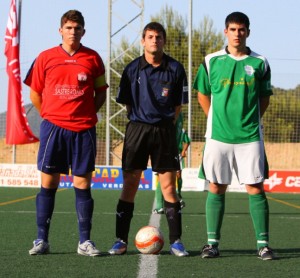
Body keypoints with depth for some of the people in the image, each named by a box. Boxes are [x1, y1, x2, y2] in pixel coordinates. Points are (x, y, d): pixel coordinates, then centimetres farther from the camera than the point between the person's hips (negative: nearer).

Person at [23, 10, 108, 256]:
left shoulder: (93, 58, 5)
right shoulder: (46, 58, 5)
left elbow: (101, 92, 13)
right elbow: (35, 92, 11)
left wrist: (88, 114, 4)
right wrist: (49, 115, 5)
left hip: (83, 130, 0)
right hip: (53, 127, 0)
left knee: (83, 184, 0)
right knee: (48, 183, 0)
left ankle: (85, 241, 4)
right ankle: (42, 240, 5)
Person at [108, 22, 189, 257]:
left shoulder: (175, 69, 1)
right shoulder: (132, 69, 1)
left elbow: (179, 104, 7)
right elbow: (127, 102, 9)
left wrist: (167, 123, 3)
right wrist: (140, 121, 4)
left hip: (164, 129, 0)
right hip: (137, 128, 0)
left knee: (169, 186, -1)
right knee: (129, 185, 0)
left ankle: (176, 241, 5)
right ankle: (121, 240, 4)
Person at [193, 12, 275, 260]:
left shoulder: (259, 63, 3)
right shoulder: (212, 61, 3)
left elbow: (265, 98, 12)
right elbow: (203, 95, 12)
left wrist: (251, 120, 5)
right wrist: (218, 120, 7)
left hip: (250, 137, 0)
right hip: (218, 136, 0)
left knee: (255, 188, -2)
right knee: (216, 188, 4)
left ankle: (263, 244, 0)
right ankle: (213, 243, 9)